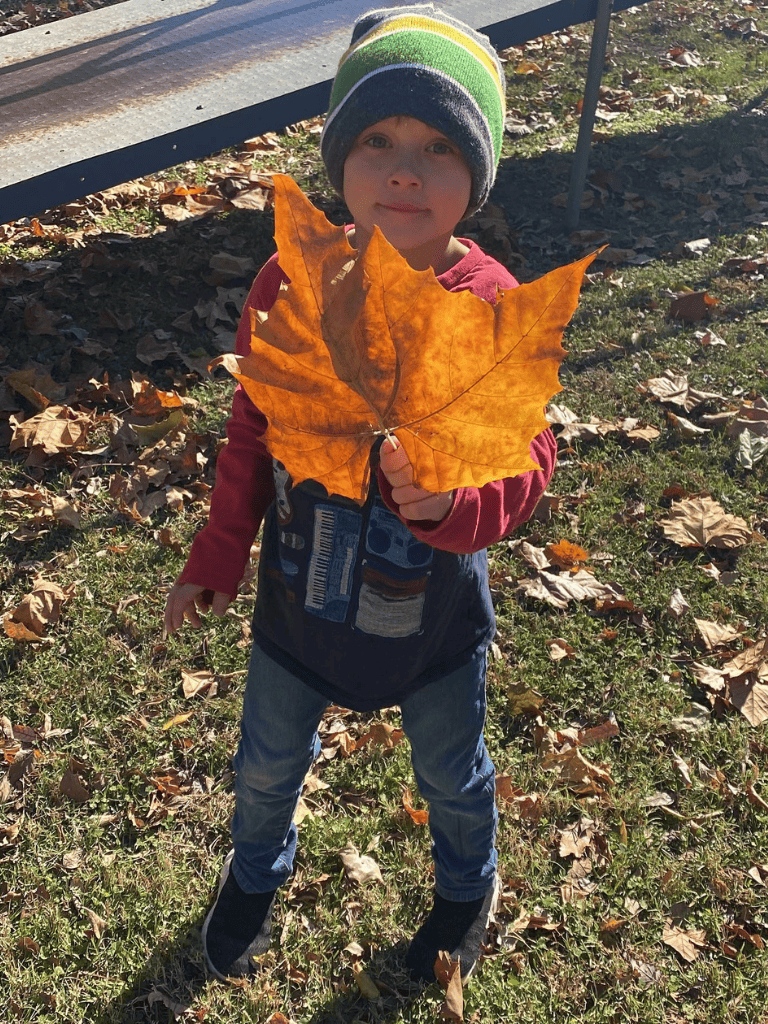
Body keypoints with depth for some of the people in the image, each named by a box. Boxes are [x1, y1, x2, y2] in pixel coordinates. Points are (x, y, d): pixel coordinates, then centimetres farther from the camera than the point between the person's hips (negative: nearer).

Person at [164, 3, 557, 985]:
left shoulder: (496, 311, -22)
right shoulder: (289, 284, -15)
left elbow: (526, 462, -21)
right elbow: (252, 431, -3)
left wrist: (451, 497, -44)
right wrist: (217, 560, 6)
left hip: (433, 618, -2)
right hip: (297, 600, 2)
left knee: (451, 777, 25)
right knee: (266, 766, 26)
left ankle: (466, 889, 59)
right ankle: (254, 876, 60)